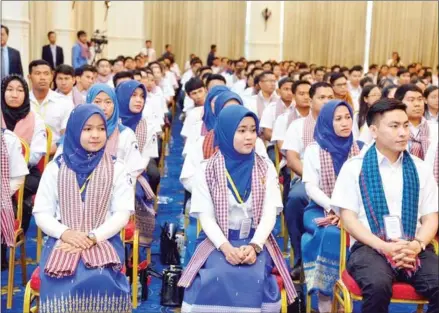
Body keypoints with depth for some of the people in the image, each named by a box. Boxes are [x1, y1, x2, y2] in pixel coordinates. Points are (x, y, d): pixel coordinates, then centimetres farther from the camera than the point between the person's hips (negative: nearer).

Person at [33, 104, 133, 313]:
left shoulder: (116, 168, 6)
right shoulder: (55, 168, 7)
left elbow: (123, 213, 0)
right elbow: (41, 213, 6)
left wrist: (93, 237, -15)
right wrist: (65, 233, -14)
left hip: (104, 242, 0)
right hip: (62, 242, 1)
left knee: (100, 281, -32)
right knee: (62, 284, -30)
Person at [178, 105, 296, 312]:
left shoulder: (266, 169, 5)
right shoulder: (206, 171, 1)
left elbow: (269, 214, -3)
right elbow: (206, 217, -5)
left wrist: (254, 246, -21)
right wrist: (226, 247, -22)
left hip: (256, 241, 1)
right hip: (217, 241, -1)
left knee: (254, 276, -29)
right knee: (218, 276, -30)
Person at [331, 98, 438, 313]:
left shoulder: (420, 168, 15)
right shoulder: (354, 167, 6)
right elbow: (348, 217, 0)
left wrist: (416, 245, -10)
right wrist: (384, 246, -14)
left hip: (414, 248, 3)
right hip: (370, 246, -3)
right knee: (378, 286, -35)